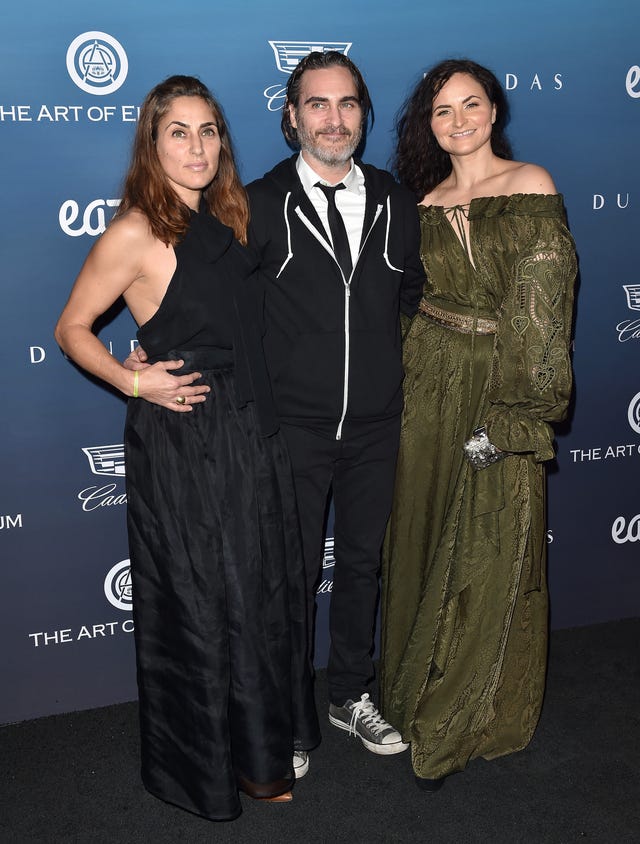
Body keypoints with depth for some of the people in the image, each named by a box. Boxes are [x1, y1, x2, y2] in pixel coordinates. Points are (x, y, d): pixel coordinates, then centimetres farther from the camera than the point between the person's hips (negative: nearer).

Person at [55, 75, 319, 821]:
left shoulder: (226, 219, 8)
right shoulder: (135, 233, -12)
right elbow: (71, 328, -5)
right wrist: (134, 381, -16)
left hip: (250, 435, 7)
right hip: (181, 444, -7)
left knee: (261, 590, 16)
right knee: (200, 603, 7)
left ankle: (261, 740, 37)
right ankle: (213, 764, 30)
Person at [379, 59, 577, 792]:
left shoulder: (531, 186, -5)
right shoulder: (425, 205, 9)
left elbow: (541, 306, -12)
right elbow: (409, 302, 12)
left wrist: (513, 410, -18)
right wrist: (404, 391, 5)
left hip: (501, 391, -4)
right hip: (431, 388, 4)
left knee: (489, 555, 3)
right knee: (424, 543, 13)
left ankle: (464, 721, 22)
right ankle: (422, 696, 34)